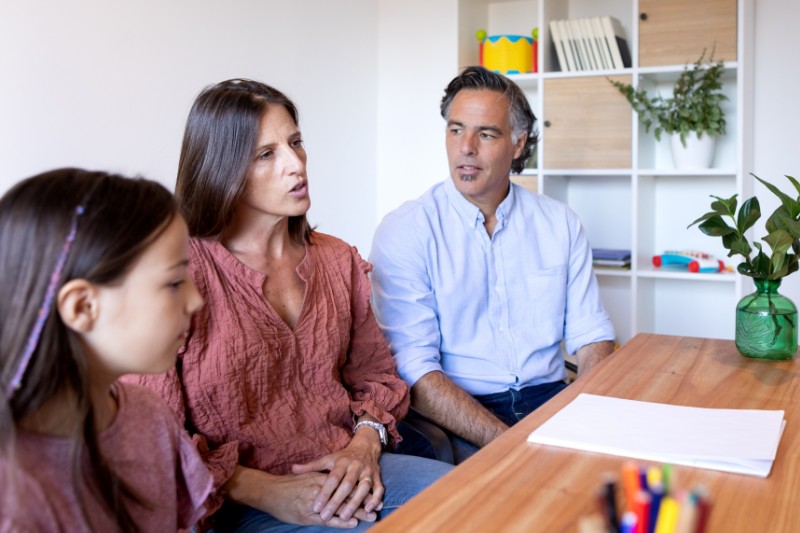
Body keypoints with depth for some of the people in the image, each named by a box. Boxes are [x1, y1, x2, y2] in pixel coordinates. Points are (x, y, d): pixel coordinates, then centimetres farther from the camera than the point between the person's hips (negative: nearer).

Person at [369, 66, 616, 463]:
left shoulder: (560, 224, 9)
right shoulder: (404, 232, -5)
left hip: (548, 399, 5)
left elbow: (591, 337, 9)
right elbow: (415, 371, -12)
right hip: (455, 421, -4)